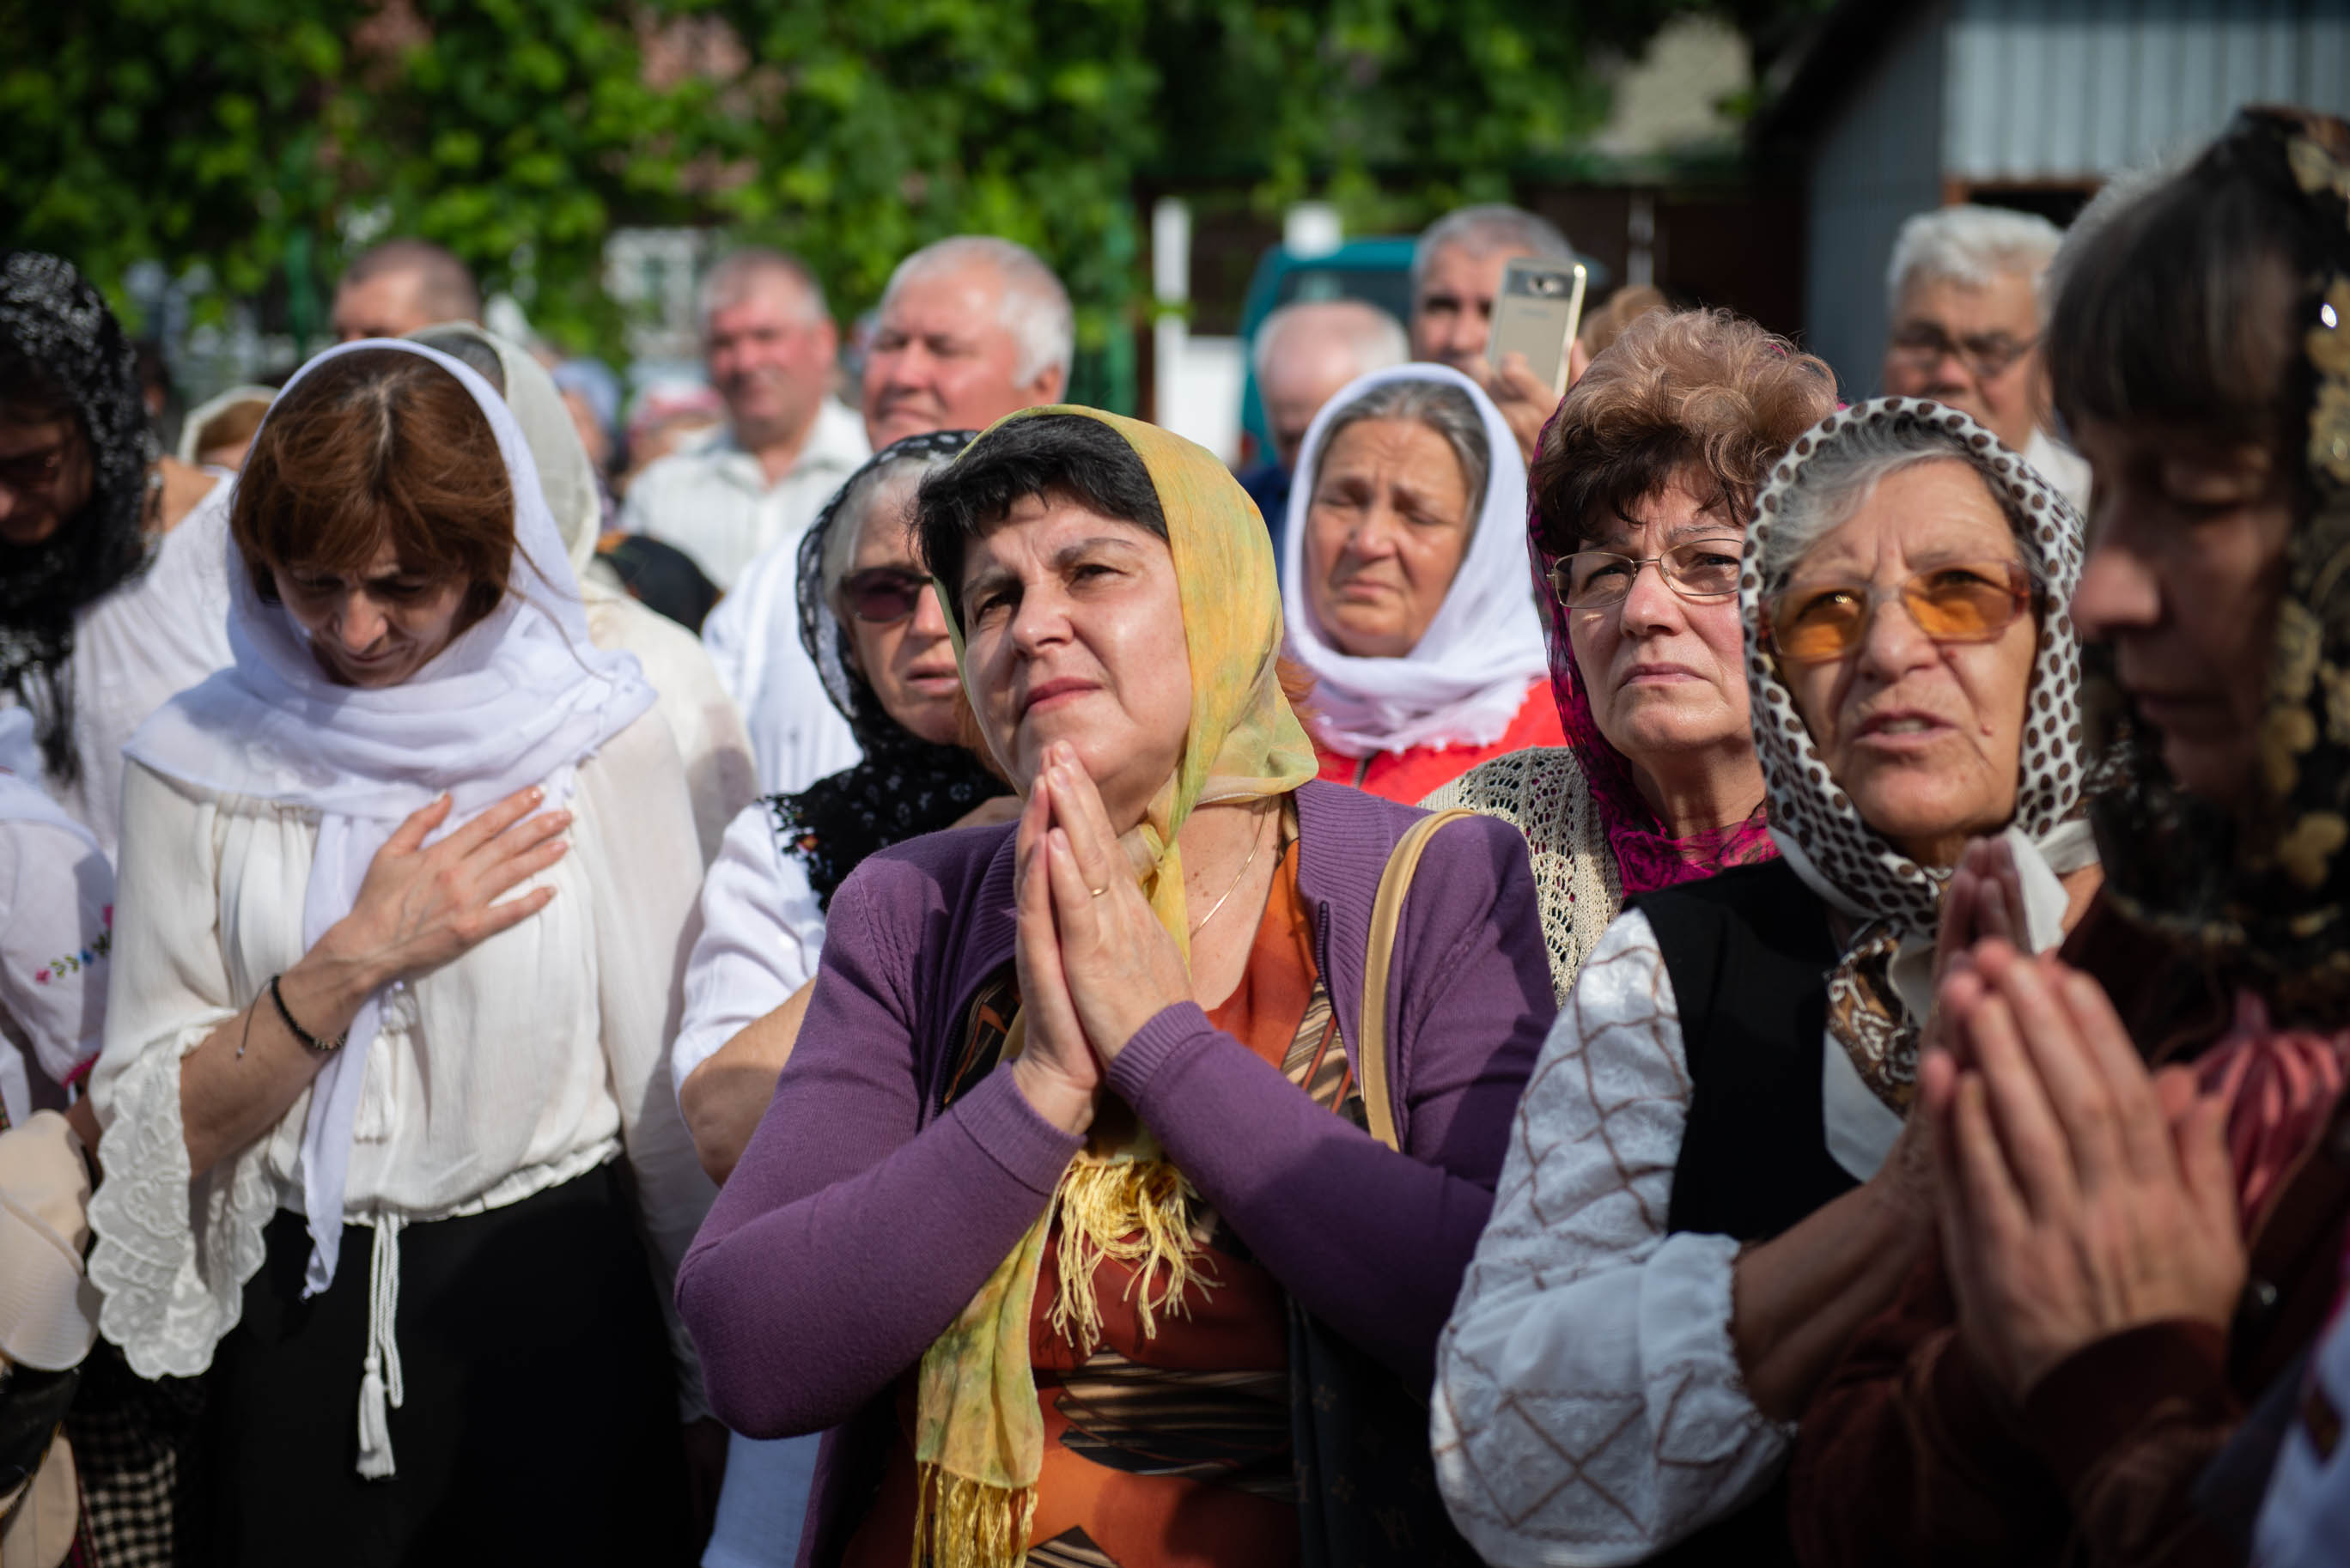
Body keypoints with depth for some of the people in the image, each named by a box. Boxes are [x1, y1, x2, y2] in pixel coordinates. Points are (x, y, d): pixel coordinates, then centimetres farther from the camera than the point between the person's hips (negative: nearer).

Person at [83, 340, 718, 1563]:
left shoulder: (600, 737, -5)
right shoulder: (199, 761, -2)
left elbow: (675, 1094, -1)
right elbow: (153, 1128, -5)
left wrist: (719, 1373, 2)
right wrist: (354, 958, -16)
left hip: (556, 1310, -1)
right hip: (296, 1321, 1)